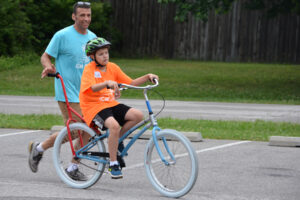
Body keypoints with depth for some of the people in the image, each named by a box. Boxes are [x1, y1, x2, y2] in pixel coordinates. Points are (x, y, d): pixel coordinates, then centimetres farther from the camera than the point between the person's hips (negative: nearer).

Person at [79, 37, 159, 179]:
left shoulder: (112, 67, 10)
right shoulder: (89, 69, -9)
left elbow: (131, 83, 10)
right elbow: (92, 88, -28)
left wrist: (148, 77, -4)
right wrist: (107, 83, -46)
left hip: (111, 104, 6)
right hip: (93, 106, -6)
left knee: (137, 115, -15)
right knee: (114, 125, -33)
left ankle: (117, 139, 7)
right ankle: (113, 164, -21)